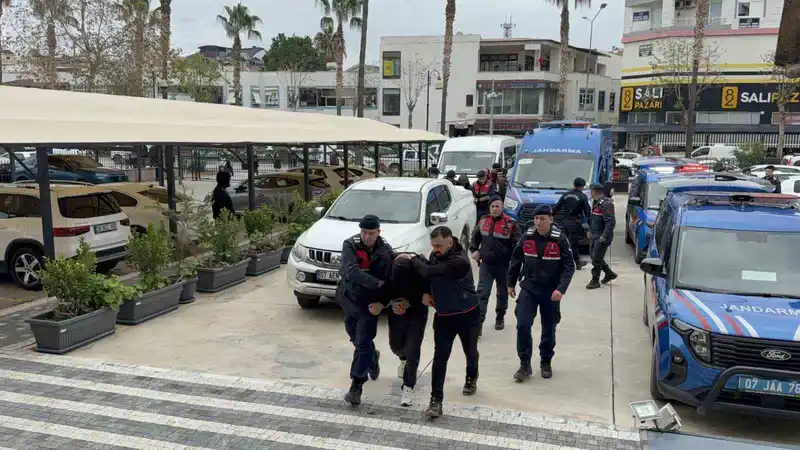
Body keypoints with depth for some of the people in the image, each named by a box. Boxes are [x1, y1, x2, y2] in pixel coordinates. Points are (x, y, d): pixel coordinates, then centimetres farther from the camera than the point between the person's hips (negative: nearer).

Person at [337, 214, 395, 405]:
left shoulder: (386, 251, -11)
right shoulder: (350, 245, -14)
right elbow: (351, 271, -30)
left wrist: (382, 302, -19)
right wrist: (378, 283, -35)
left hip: (370, 303, -2)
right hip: (349, 299, 2)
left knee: (363, 343, -6)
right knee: (356, 338, 19)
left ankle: (356, 386, 1)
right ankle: (372, 357, 49)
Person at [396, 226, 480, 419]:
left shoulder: (459, 261, -28)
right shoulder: (436, 255, -4)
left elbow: (429, 272, -32)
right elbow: (429, 275, 13)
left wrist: (412, 258, -18)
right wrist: (426, 292, -7)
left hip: (467, 315, -5)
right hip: (443, 315, 5)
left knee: (470, 352, 18)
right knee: (440, 357, -3)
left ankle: (471, 379, 48)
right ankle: (436, 400, -2)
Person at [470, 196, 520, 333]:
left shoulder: (510, 224, -12)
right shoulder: (483, 221, 2)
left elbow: (517, 245, -9)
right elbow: (475, 237, 18)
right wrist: (474, 250, 5)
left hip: (503, 265, -2)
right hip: (485, 264, 2)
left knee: (502, 293, 16)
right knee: (482, 293, -6)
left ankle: (500, 318, 37)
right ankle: (479, 322, -7)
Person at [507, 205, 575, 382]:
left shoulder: (560, 239, -12)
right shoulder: (527, 237, -3)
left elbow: (569, 266, -12)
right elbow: (516, 260, 8)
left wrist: (561, 289, -25)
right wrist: (511, 283, 11)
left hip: (551, 292, -1)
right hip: (528, 289, 2)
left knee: (549, 330, 11)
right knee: (522, 326, -9)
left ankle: (546, 362, 32)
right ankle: (525, 365, 5)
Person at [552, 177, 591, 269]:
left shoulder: (566, 194, 7)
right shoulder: (582, 197, -6)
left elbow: (557, 207, 8)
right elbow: (587, 211, -7)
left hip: (566, 222, 5)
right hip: (576, 223, -5)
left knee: (573, 242, 16)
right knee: (572, 243, -2)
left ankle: (578, 262, 23)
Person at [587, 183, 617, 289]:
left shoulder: (606, 204, -19)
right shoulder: (595, 202, 11)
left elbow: (611, 222, -23)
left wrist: (604, 237, -25)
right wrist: (590, 231, 19)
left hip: (602, 237, -10)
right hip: (594, 235, 10)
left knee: (596, 259, -4)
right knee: (593, 256, 16)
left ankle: (595, 281, 7)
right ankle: (609, 274, 32)